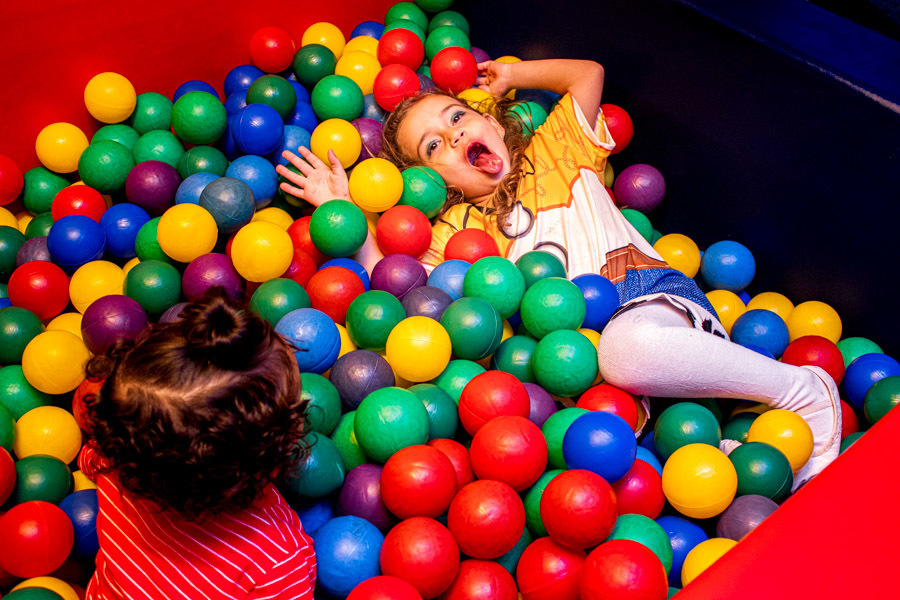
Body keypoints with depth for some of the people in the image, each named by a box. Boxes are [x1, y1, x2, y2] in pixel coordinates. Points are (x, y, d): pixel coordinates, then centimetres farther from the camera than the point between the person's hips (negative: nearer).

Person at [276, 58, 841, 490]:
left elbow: (588, 73, 16)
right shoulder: (454, 231, 23)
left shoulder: (556, 155, 22)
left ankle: (807, 392, -20)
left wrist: (510, 75, 28)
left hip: (651, 296, -1)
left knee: (628, 346, -40)